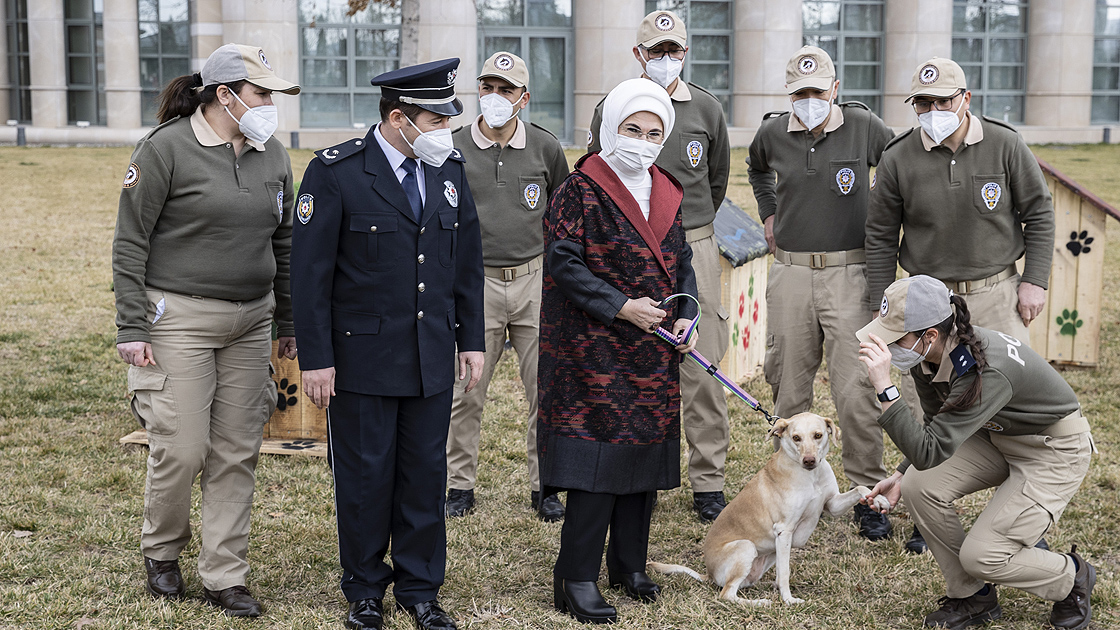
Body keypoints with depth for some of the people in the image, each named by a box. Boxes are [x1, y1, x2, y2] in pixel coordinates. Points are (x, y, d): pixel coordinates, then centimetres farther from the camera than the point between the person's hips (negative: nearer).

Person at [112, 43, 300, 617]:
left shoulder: (272, 155, 9)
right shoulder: (165, 148, -8)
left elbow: (284, 242, 17)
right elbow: (129, 242, -7)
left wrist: (289, 321, 16)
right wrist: (131, 328, -11)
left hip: (251, 322, 5)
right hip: (180, 319, -5)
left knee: (237, 453, 6)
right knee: (180, 449, -4)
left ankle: (224, 576, 16)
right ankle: (161, 550, 25)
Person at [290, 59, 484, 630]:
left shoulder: (450, 169, 5)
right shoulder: (334, 172, -11)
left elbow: (467, 261, 13)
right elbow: (310, 272, -10)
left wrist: (472, 340, 10)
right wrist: (315, 358, -11)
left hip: (432, 359, 4)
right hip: (362, 358, -4)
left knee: (425, 474, 11)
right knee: (365, 476, 7)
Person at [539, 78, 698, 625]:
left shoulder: (666, 193, 12)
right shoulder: (581, 190, -8)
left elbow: (681, 261, 16)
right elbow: (564, 263, -14)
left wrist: (685, 313, -1)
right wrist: (621, 307, -19)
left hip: (654, 352, 7)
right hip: (596, 350, -7)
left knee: (646, 453, 11)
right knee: (598, 455, -9)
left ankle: (629, 564, 25)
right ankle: (576, 579, -1)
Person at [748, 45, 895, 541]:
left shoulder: (864, 128, -3)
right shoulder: (772, 134, 4)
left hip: (849, 274, -3)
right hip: (790, 273, 3)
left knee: (856, 391, -8)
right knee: (789, 388, 9)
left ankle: (868, 495, 4)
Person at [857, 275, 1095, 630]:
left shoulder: (985, 372, -37)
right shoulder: (927, 356, -13)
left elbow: (929, 453, -42)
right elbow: (938, 427, 6)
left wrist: (885, 388, -46)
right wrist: (899, 476, -4)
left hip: (1056, 450, -8)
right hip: (998, 435, 8)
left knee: (981, 555, -16)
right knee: (919, 486, -15)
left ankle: (1072, 577, 16)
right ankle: (972, 597, 5)